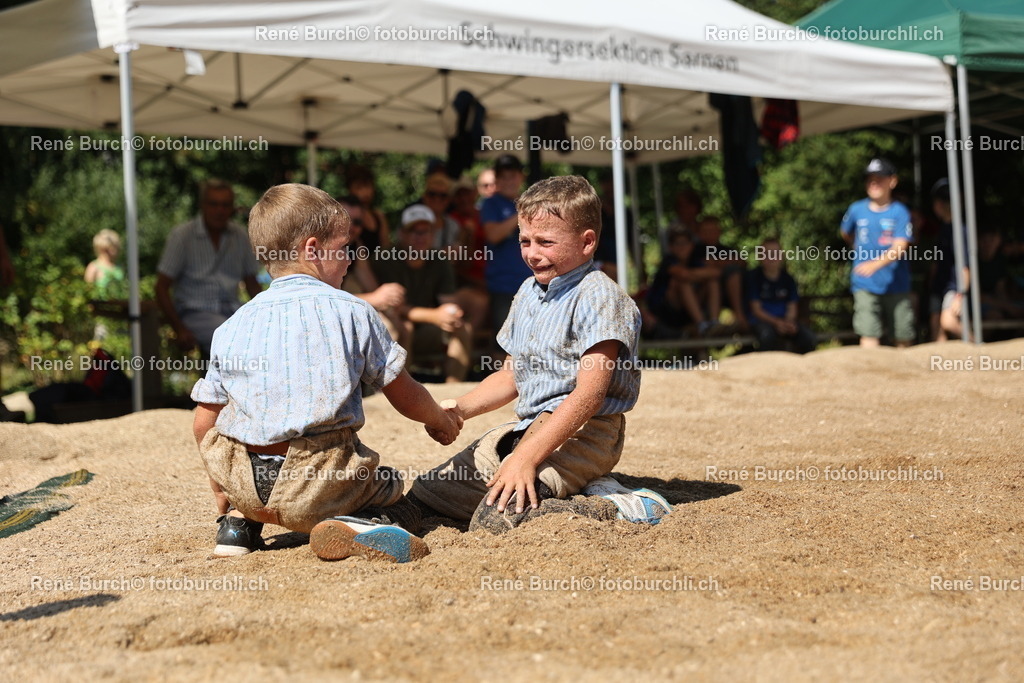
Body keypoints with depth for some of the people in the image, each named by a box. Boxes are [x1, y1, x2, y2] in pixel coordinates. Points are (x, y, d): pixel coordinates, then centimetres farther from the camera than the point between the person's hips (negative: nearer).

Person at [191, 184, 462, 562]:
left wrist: (222, 487, 29)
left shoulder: (232, 327, 9)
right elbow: (405, 396, 10)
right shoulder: (352, 311, 2)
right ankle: (353, 526, -13)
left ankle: (240, 521, 11)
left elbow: (204, 423, 12)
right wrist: (441, 421, 33)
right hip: (319, 483, -4)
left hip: (244, 485, 4)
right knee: (399, 506, 20)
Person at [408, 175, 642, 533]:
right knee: (425, 492, 7)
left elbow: (589, 394, -22)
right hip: (527, 425, 10)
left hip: (581, 433, -10)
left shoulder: (599, 296, -13)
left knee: (496, 520, -28)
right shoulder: (529, 293, 15)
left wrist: (527, 456, -29)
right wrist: (461, 408, 6)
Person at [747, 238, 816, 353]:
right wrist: (776, 322, -19)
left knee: (809, 339, -23)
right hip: (763, 320, -4)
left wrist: (789, 321, -15)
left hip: (785, 319, 4)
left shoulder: (787, 279, 12)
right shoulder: (755, 276, 1)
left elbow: (792, 308, 9)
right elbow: (756, 309, -4)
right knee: (767, 335, -40)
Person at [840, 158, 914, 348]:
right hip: (865, 285, 1)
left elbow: (899, 247, -18)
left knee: (903, 336, 5)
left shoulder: (899, 212, -6)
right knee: (869, 333, -11)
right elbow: (845, 233, 24)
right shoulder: (857, 209, 3)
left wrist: (876, 263, -34)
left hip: (896, 284, -1)